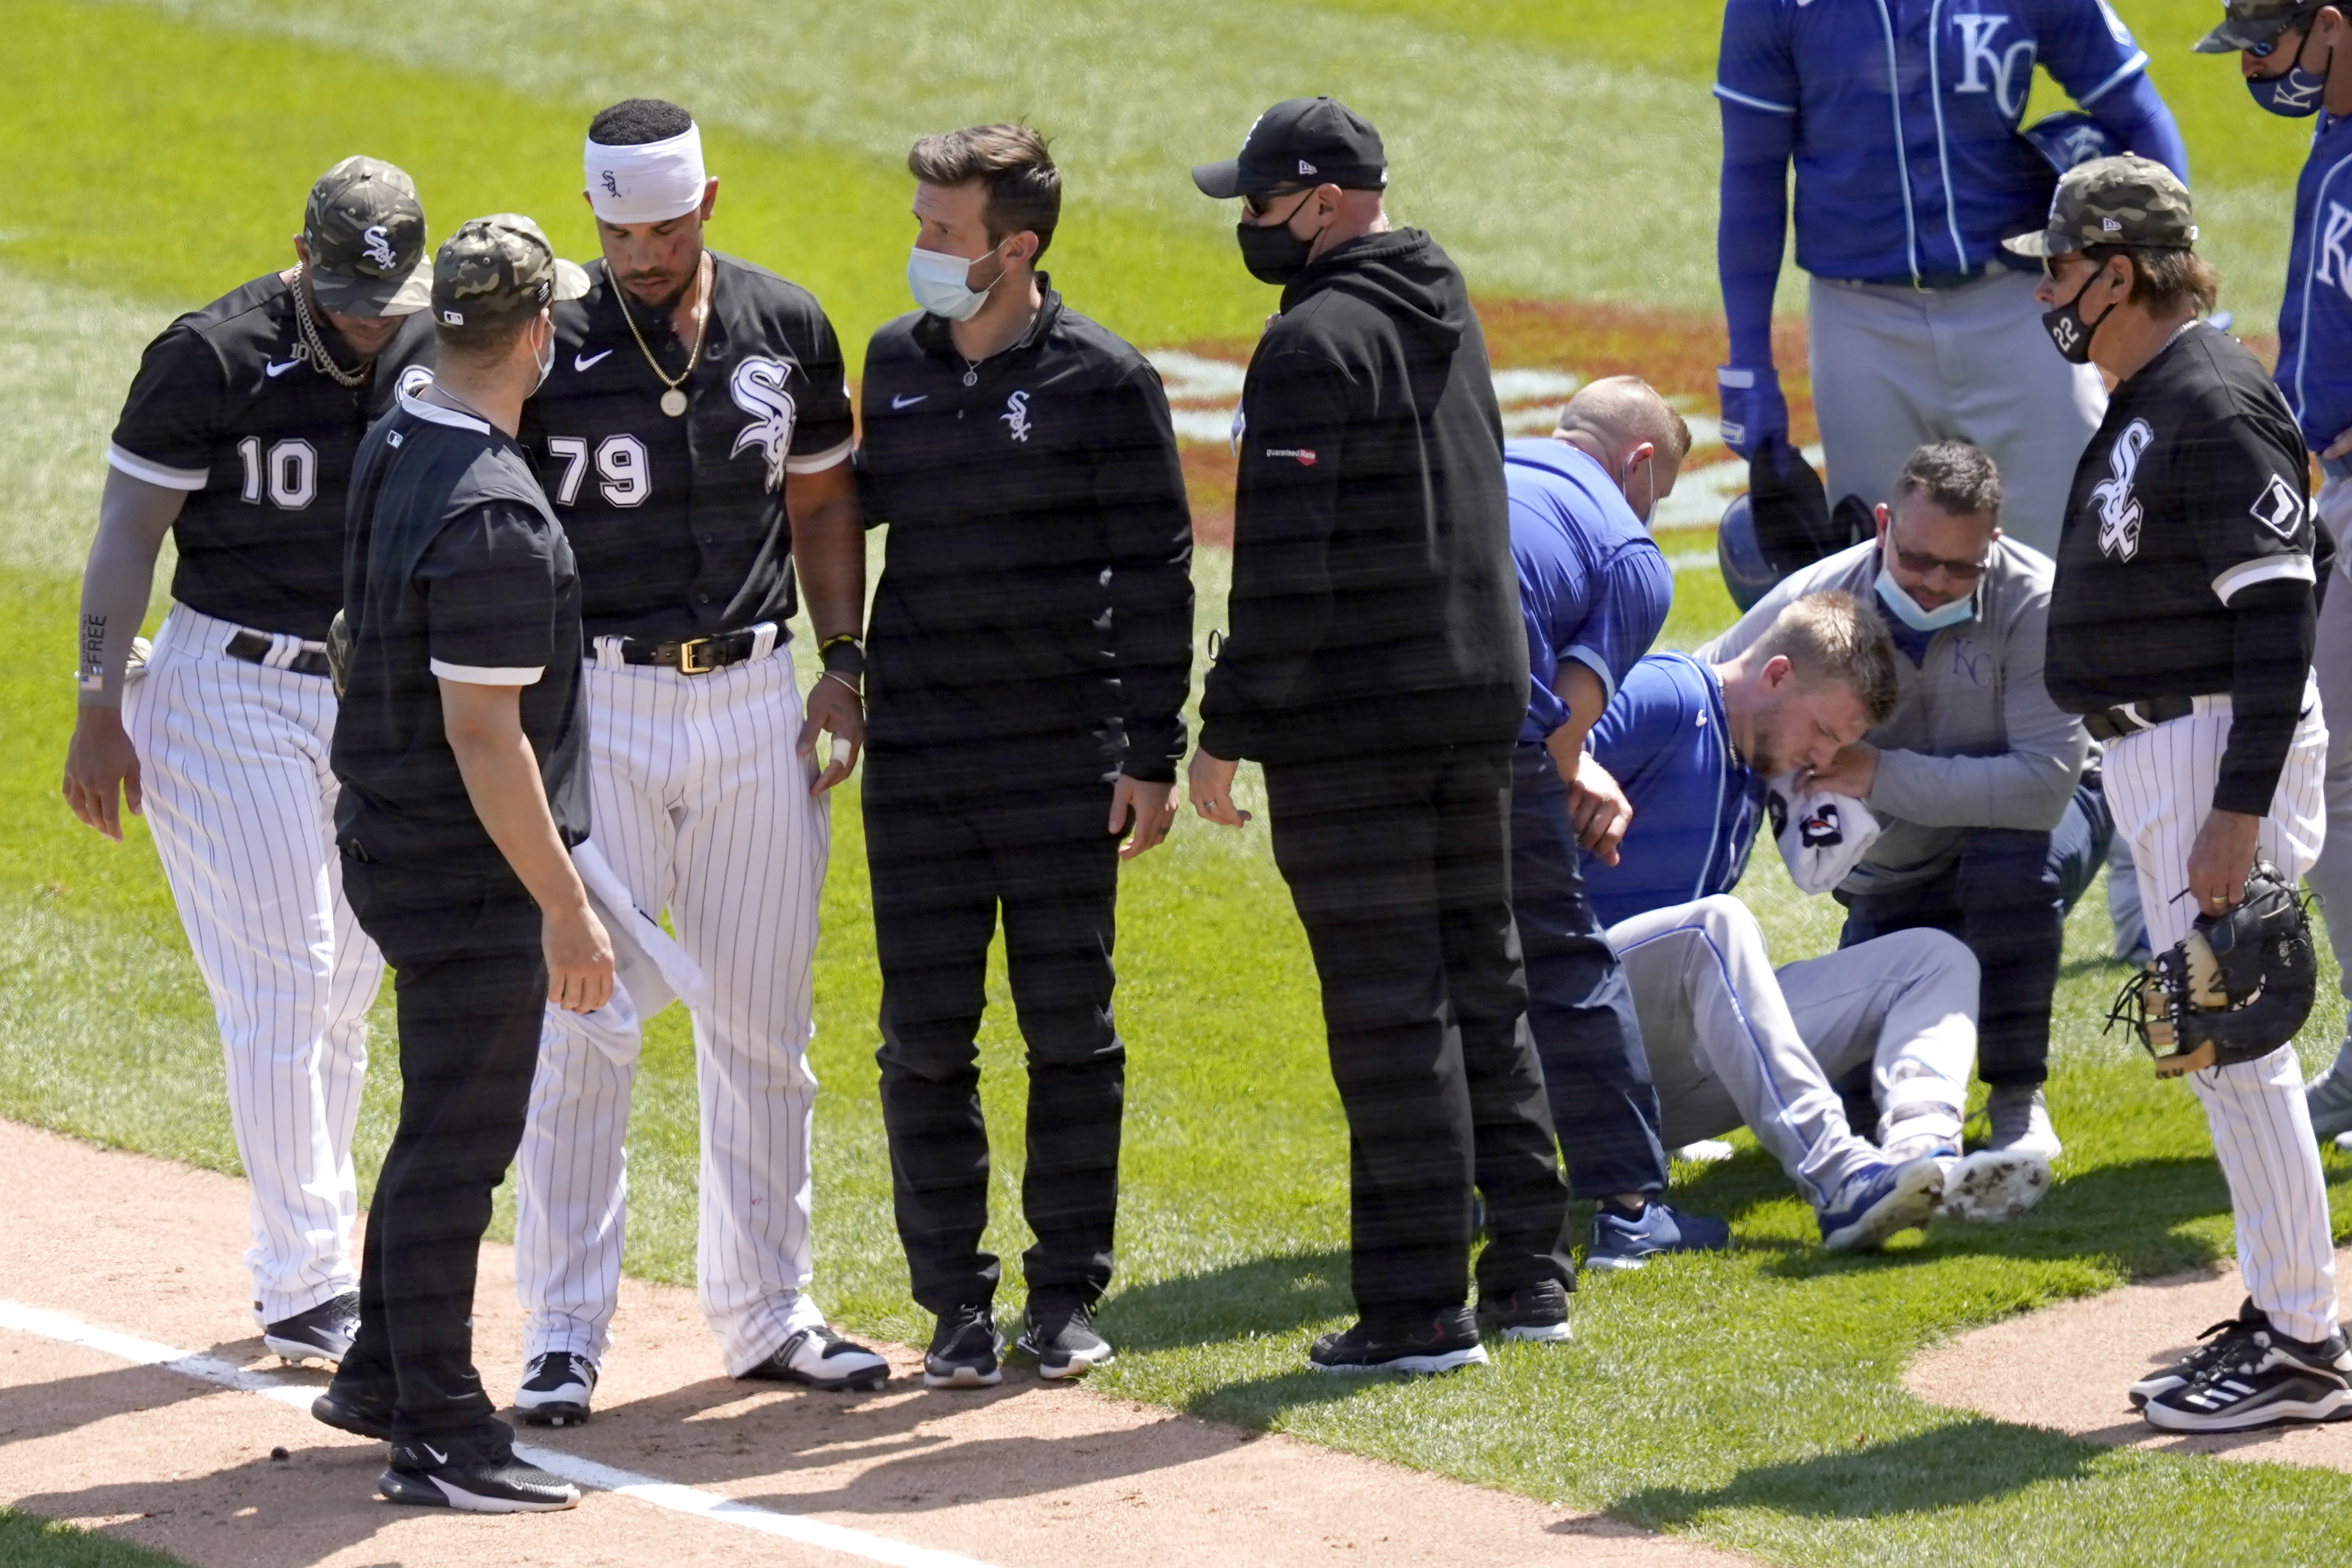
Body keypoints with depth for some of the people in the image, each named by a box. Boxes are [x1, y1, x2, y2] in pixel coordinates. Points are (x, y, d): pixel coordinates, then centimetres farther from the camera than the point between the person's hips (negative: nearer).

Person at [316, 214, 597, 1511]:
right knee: (460, 1138, -2)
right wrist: (565, 908, -22)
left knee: (450, 1122, 22)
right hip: (471, 869, -10)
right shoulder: (494, 516, -25)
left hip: (389, 846, 10)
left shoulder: (393, 449, 4)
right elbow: (484, 734, -25)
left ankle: (380, 1376, 33)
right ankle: (438, 1437, 3)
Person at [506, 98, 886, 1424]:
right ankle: (566, 1335, 2)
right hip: (598, 704, -4)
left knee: (764, 1027, 9)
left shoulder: (788, 330, 3)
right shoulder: (549, 346, -8)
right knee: (584, 1027, -6)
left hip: (756, 702, 4)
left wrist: (843, 663, 5)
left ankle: (767, 1314, 20)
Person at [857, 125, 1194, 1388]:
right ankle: (956, 1303, 11)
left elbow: (1155, 572, -4)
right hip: (917, 762, 4)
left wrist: (1152, 755, -8)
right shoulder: (895, 365, 7)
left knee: (1070, 1032, 3)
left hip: (1065, 761, -4)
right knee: (925, 1038, 3)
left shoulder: (1103, 382, -6)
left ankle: (1068, 1294, 14)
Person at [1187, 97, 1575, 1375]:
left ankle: (1419, 1308, -3)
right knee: (1483, 984, 16)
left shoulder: (1318, 342, -15)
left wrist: (1229, 730, -15)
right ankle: (1528, 1270, 19)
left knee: (1388, 1005, -5)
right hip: (1481, 696, 9)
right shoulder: (1448, 314, 13)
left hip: (1354, 726, -9)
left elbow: (1288, 565, -19)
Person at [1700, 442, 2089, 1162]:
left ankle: (2019, 1099, -19)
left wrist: (1880, 776, -35)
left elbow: (2045, 784, -35)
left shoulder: (2033, 602, -28)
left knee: (2010, 862, -38)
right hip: (1892, 880, 3)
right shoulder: (1817, 600, -20)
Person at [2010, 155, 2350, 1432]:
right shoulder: (2143, 405, 14)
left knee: (2234, 1044, -9)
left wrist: (2239, 812, -26)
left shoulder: (2214, 408, -18)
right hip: (2154, 751, 11)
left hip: (2224, 747, -11)